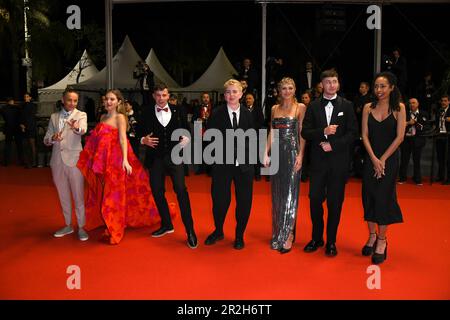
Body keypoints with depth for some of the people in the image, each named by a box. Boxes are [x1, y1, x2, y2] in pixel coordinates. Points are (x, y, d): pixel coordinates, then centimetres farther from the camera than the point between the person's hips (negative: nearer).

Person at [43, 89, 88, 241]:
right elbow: (46, 140, 7)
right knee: (63, 196, 14)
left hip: (74, 160, -4)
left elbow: (83, 130, -24)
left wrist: (77, 127, -47)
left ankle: (81, 227, 11)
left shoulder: (81, 115, -1)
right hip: (57, 161, 4)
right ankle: (68, 225, 28)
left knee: (78, 195, -1)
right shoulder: (54, 117, 9)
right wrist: (52, 138, -16)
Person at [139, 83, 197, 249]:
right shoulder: (147, 112, 5)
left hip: (175, 156, -2)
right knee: (157, 192, 9)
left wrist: (186, 139, -11)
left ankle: (190, 231, -4)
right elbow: (140, 132, 8)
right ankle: (166, 225, 29)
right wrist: (144, 140, -12)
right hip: (155, 158, 2)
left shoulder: (178, 111, 5)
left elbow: (187, 129, 9)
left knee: (181, 191, -11)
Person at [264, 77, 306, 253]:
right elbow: (272, 133, 13)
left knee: (290, 194, -2)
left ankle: (288, 236, 4)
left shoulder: (300, 107, 0)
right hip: (277, 153, 5)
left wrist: (300, 155, -14)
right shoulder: (275, 109, 13)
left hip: (292, 153, -4)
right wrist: (266, 153, 4)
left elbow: (303, 133, -5)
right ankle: (277, 233, 21)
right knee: (277, 194, 9)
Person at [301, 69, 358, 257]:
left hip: (338, 160, -1)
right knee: (315, 200, 3)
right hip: (318, 160, 1)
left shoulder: (346, 106, 4)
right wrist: (323, 131, -15)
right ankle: (316, 238, 20)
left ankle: (331, 241, 18)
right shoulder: (313, 106, 6)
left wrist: (333, 145, -11)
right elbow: (305, 132, 1)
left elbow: (353, 132, -1)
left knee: (335, 202, 5)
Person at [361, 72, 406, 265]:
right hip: (370, 159, 3)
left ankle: (381, 241, 11)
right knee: (369, 197, 6)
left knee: (383, 198, -2)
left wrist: (383, 159, -10)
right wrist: (374, 159, -10)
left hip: (389, 159, -3)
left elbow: (400, 137, -8)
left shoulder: (399, 108, -3)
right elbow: (365, 135, 0)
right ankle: (372, 236, 22)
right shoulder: (368, 108, 4)